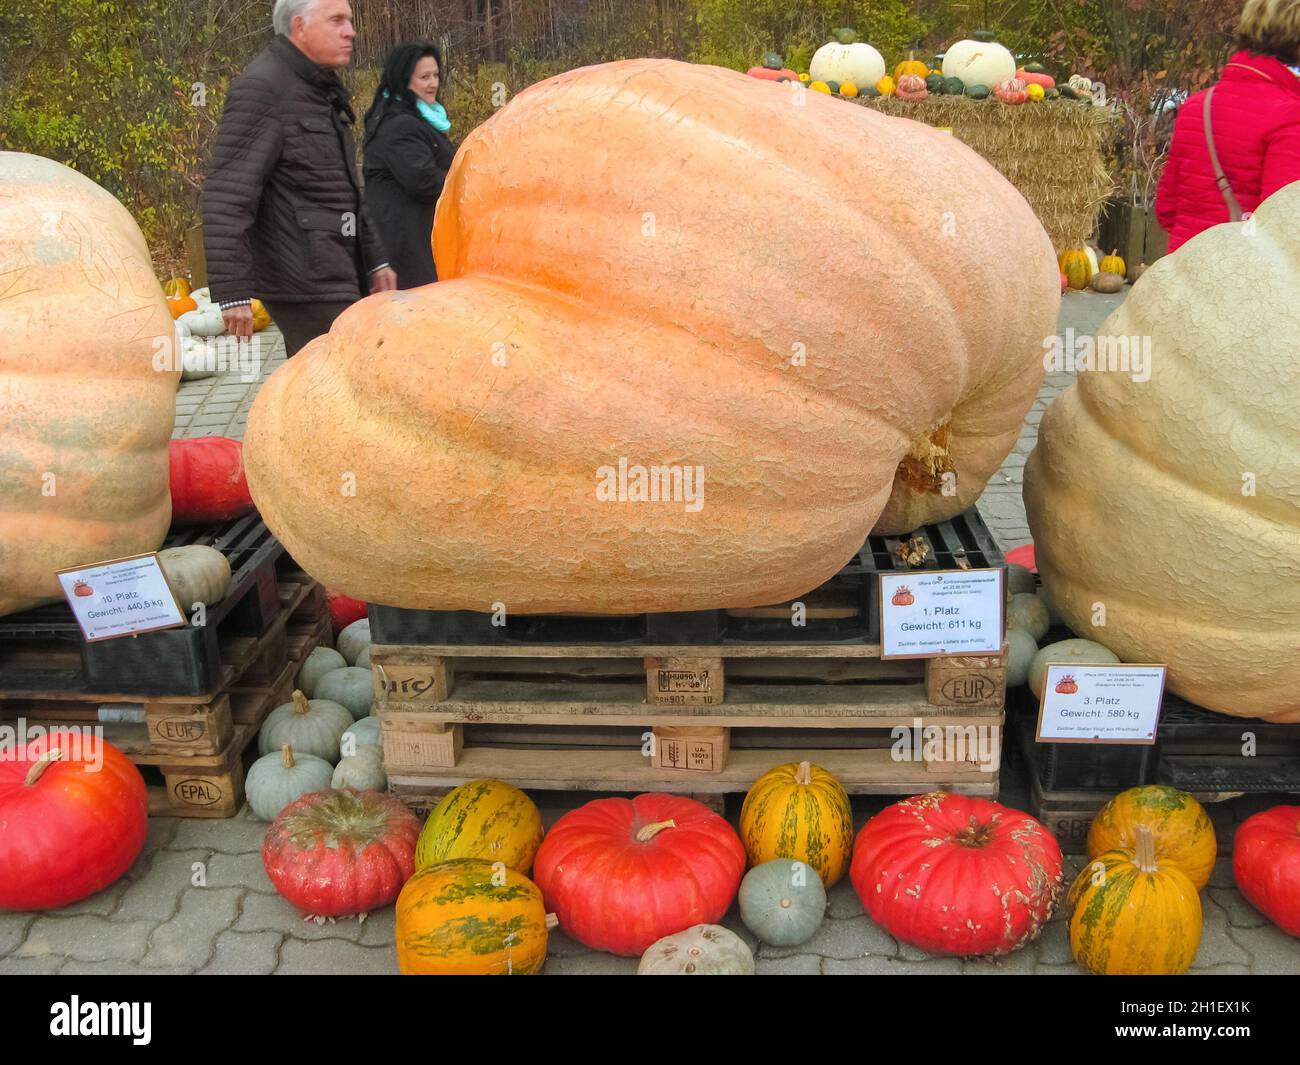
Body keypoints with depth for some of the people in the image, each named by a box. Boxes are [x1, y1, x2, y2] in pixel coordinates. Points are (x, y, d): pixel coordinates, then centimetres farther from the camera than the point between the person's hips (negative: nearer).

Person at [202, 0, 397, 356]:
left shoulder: (321, 90, 19)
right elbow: (227, 196, -18)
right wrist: (232, 292, -23)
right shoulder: (261, 89, -11)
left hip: (337, 276, 9)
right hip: (305, 284, -9)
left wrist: (374, 259, 22)